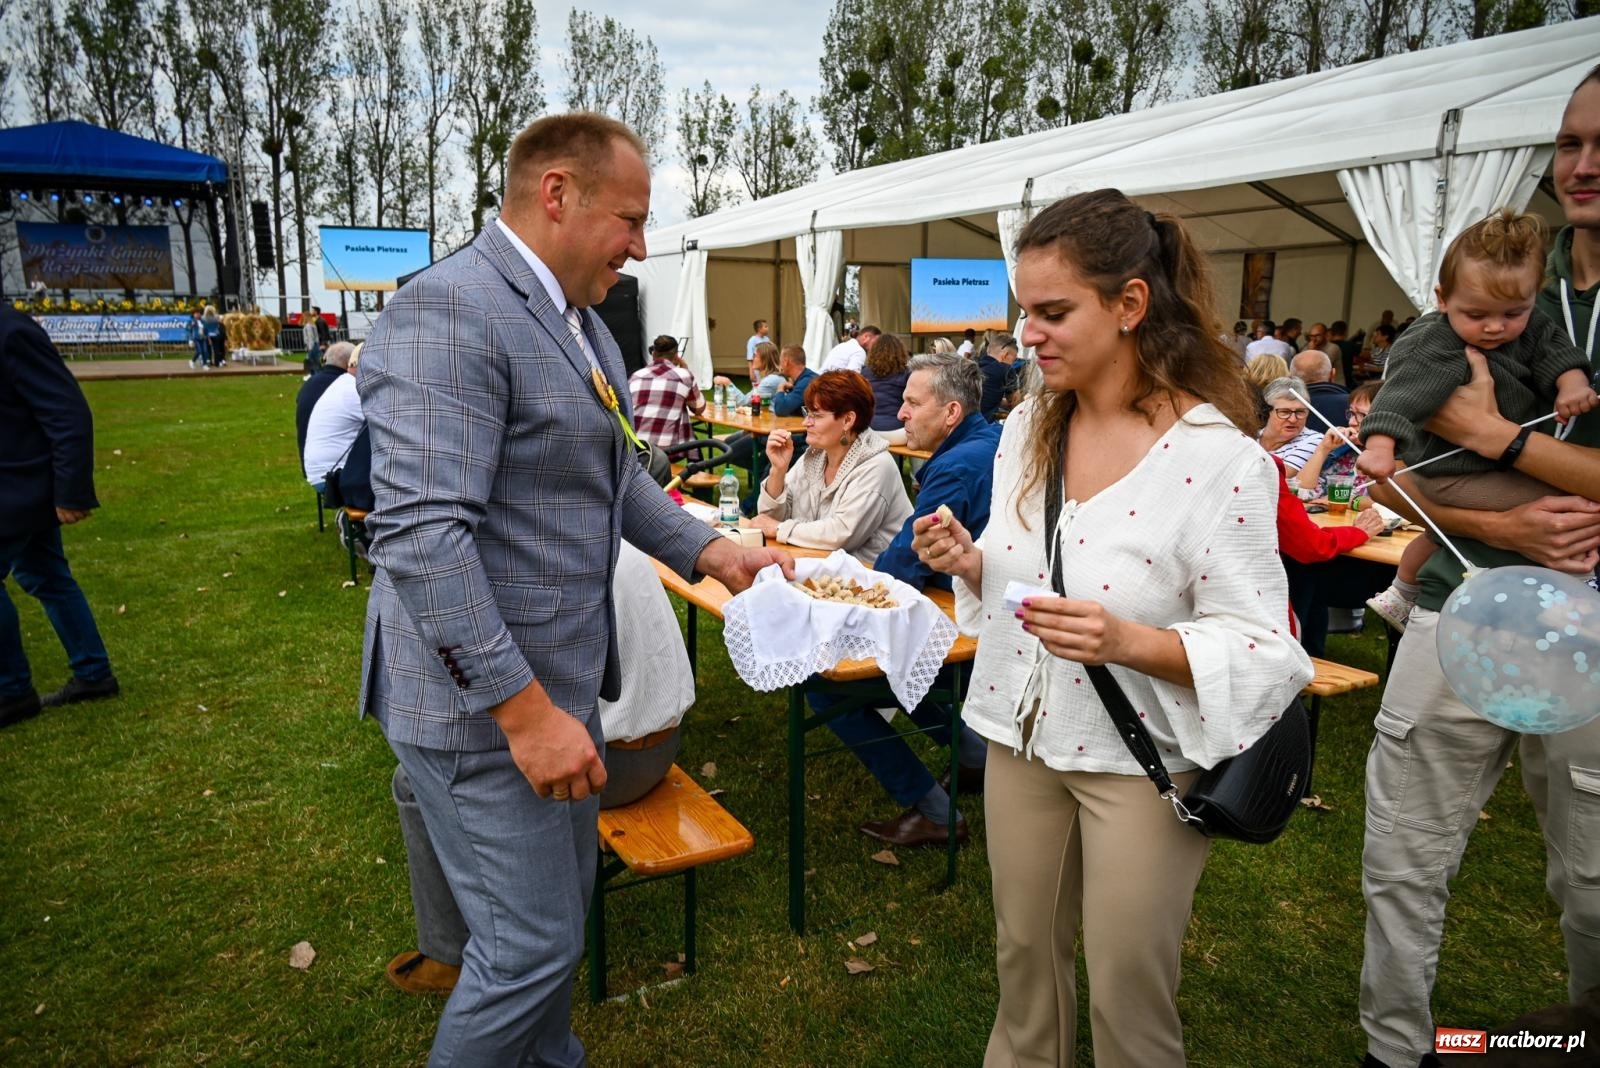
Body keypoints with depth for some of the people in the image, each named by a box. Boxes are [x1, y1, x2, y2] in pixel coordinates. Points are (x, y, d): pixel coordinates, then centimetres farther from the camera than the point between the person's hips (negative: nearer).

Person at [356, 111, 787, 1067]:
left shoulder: (584, 324, 10)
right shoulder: (448, 312, -20)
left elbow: (616, 476, 19)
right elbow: (419, 535, -27)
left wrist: (711, 550, 5)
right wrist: (524, 711, -26)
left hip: (562, 680, 10)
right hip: (486, 703, -9)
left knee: (563, 909, 23)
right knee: (530, 945, 4)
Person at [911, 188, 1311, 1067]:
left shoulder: (1219, 457, -20)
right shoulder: (1027, 428, 0)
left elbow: (1258, 649, -16)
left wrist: (1131, 641, -32)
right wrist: (968, 564, -10)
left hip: (1140, 756, -5)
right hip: (1022, 733, 5)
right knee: (1024, 954, 21)